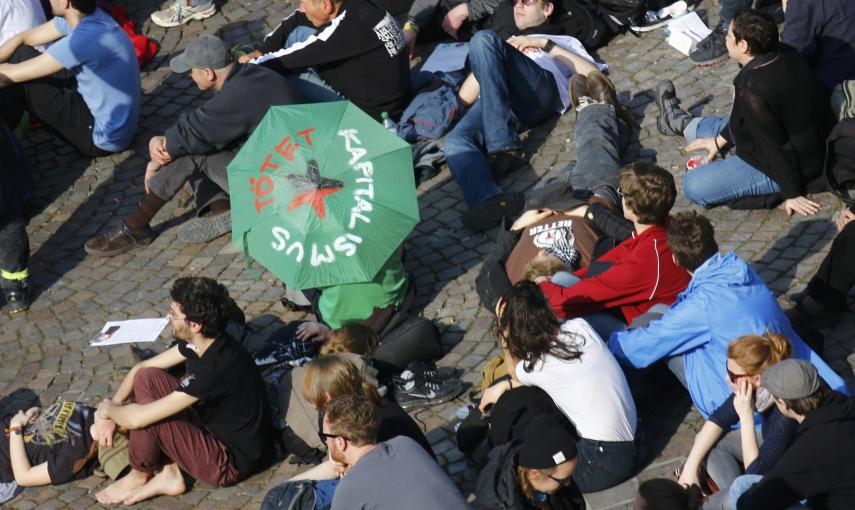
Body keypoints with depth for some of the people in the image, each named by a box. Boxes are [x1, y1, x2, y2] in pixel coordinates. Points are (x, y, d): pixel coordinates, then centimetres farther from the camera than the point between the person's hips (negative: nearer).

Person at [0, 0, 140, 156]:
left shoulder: (85, 39, -31)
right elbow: (24, 39, 8)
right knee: (23, 54, 6)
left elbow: (13, 74, -21)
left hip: (105, 139, -9)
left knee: (20, 81, -11)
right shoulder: (80, 15, -5)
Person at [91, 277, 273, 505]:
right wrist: (114, 406, -3)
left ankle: (139, 476, 10)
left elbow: (137, 418, -30)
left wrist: (108, 409, -9)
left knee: (144, 415, -22)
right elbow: (140, 368, 8)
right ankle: (168, 472, 3)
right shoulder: (198, 341, -7)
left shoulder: (216, 368, -34)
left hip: (232, 462, -9)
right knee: (147, 377, 0)